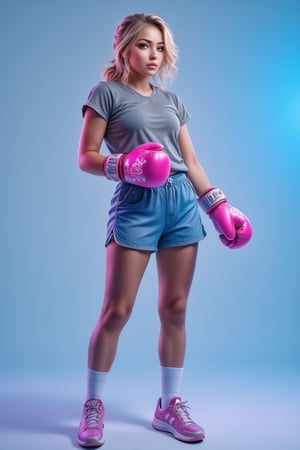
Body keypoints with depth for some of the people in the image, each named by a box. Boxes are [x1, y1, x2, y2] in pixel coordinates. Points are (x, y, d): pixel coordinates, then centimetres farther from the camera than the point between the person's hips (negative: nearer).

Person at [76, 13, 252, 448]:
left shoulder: (173, 101, 20)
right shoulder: (107, 93, 5)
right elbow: (86, 157, -1)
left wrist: (219, 204, 11)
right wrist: (121, 166, -20)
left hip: (182, 203, 5)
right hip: (135, 204, -5)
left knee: (175, 309, 6)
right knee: (116, 310, -5)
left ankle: (170, 405, 18)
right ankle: (93, 406, 11)